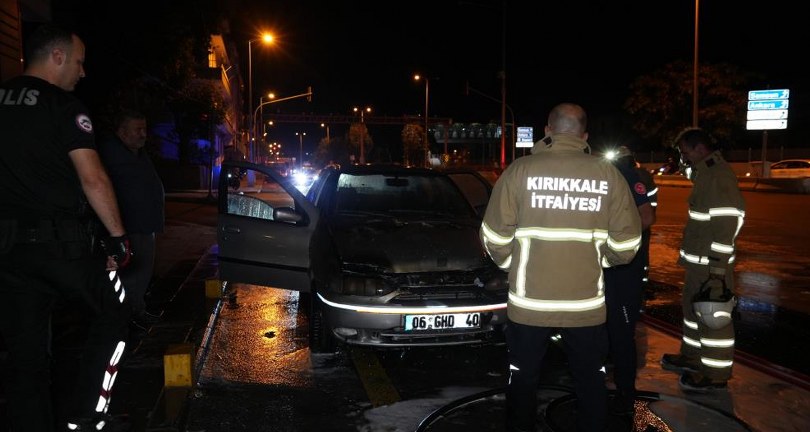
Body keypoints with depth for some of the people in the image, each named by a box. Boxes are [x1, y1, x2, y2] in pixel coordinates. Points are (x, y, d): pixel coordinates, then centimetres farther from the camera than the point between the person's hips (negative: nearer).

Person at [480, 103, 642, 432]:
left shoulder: (520, 169, -8)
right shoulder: (609, 174, -4)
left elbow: (495, 239, -7)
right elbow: (625, 246, -1)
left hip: (528, 302, -1)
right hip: (587, 304, 1)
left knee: (523, 380, 16)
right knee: (590, 381, 19)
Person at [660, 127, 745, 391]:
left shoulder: (718, 174, -17)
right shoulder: (705, 173, 15)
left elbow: (728, 220, -24)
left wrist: (718, 267, -24)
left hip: (710, 264, -10)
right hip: (697, 261, 10)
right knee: (692, 308, 21)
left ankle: (716, 374, 11)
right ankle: (692, 356, 36)